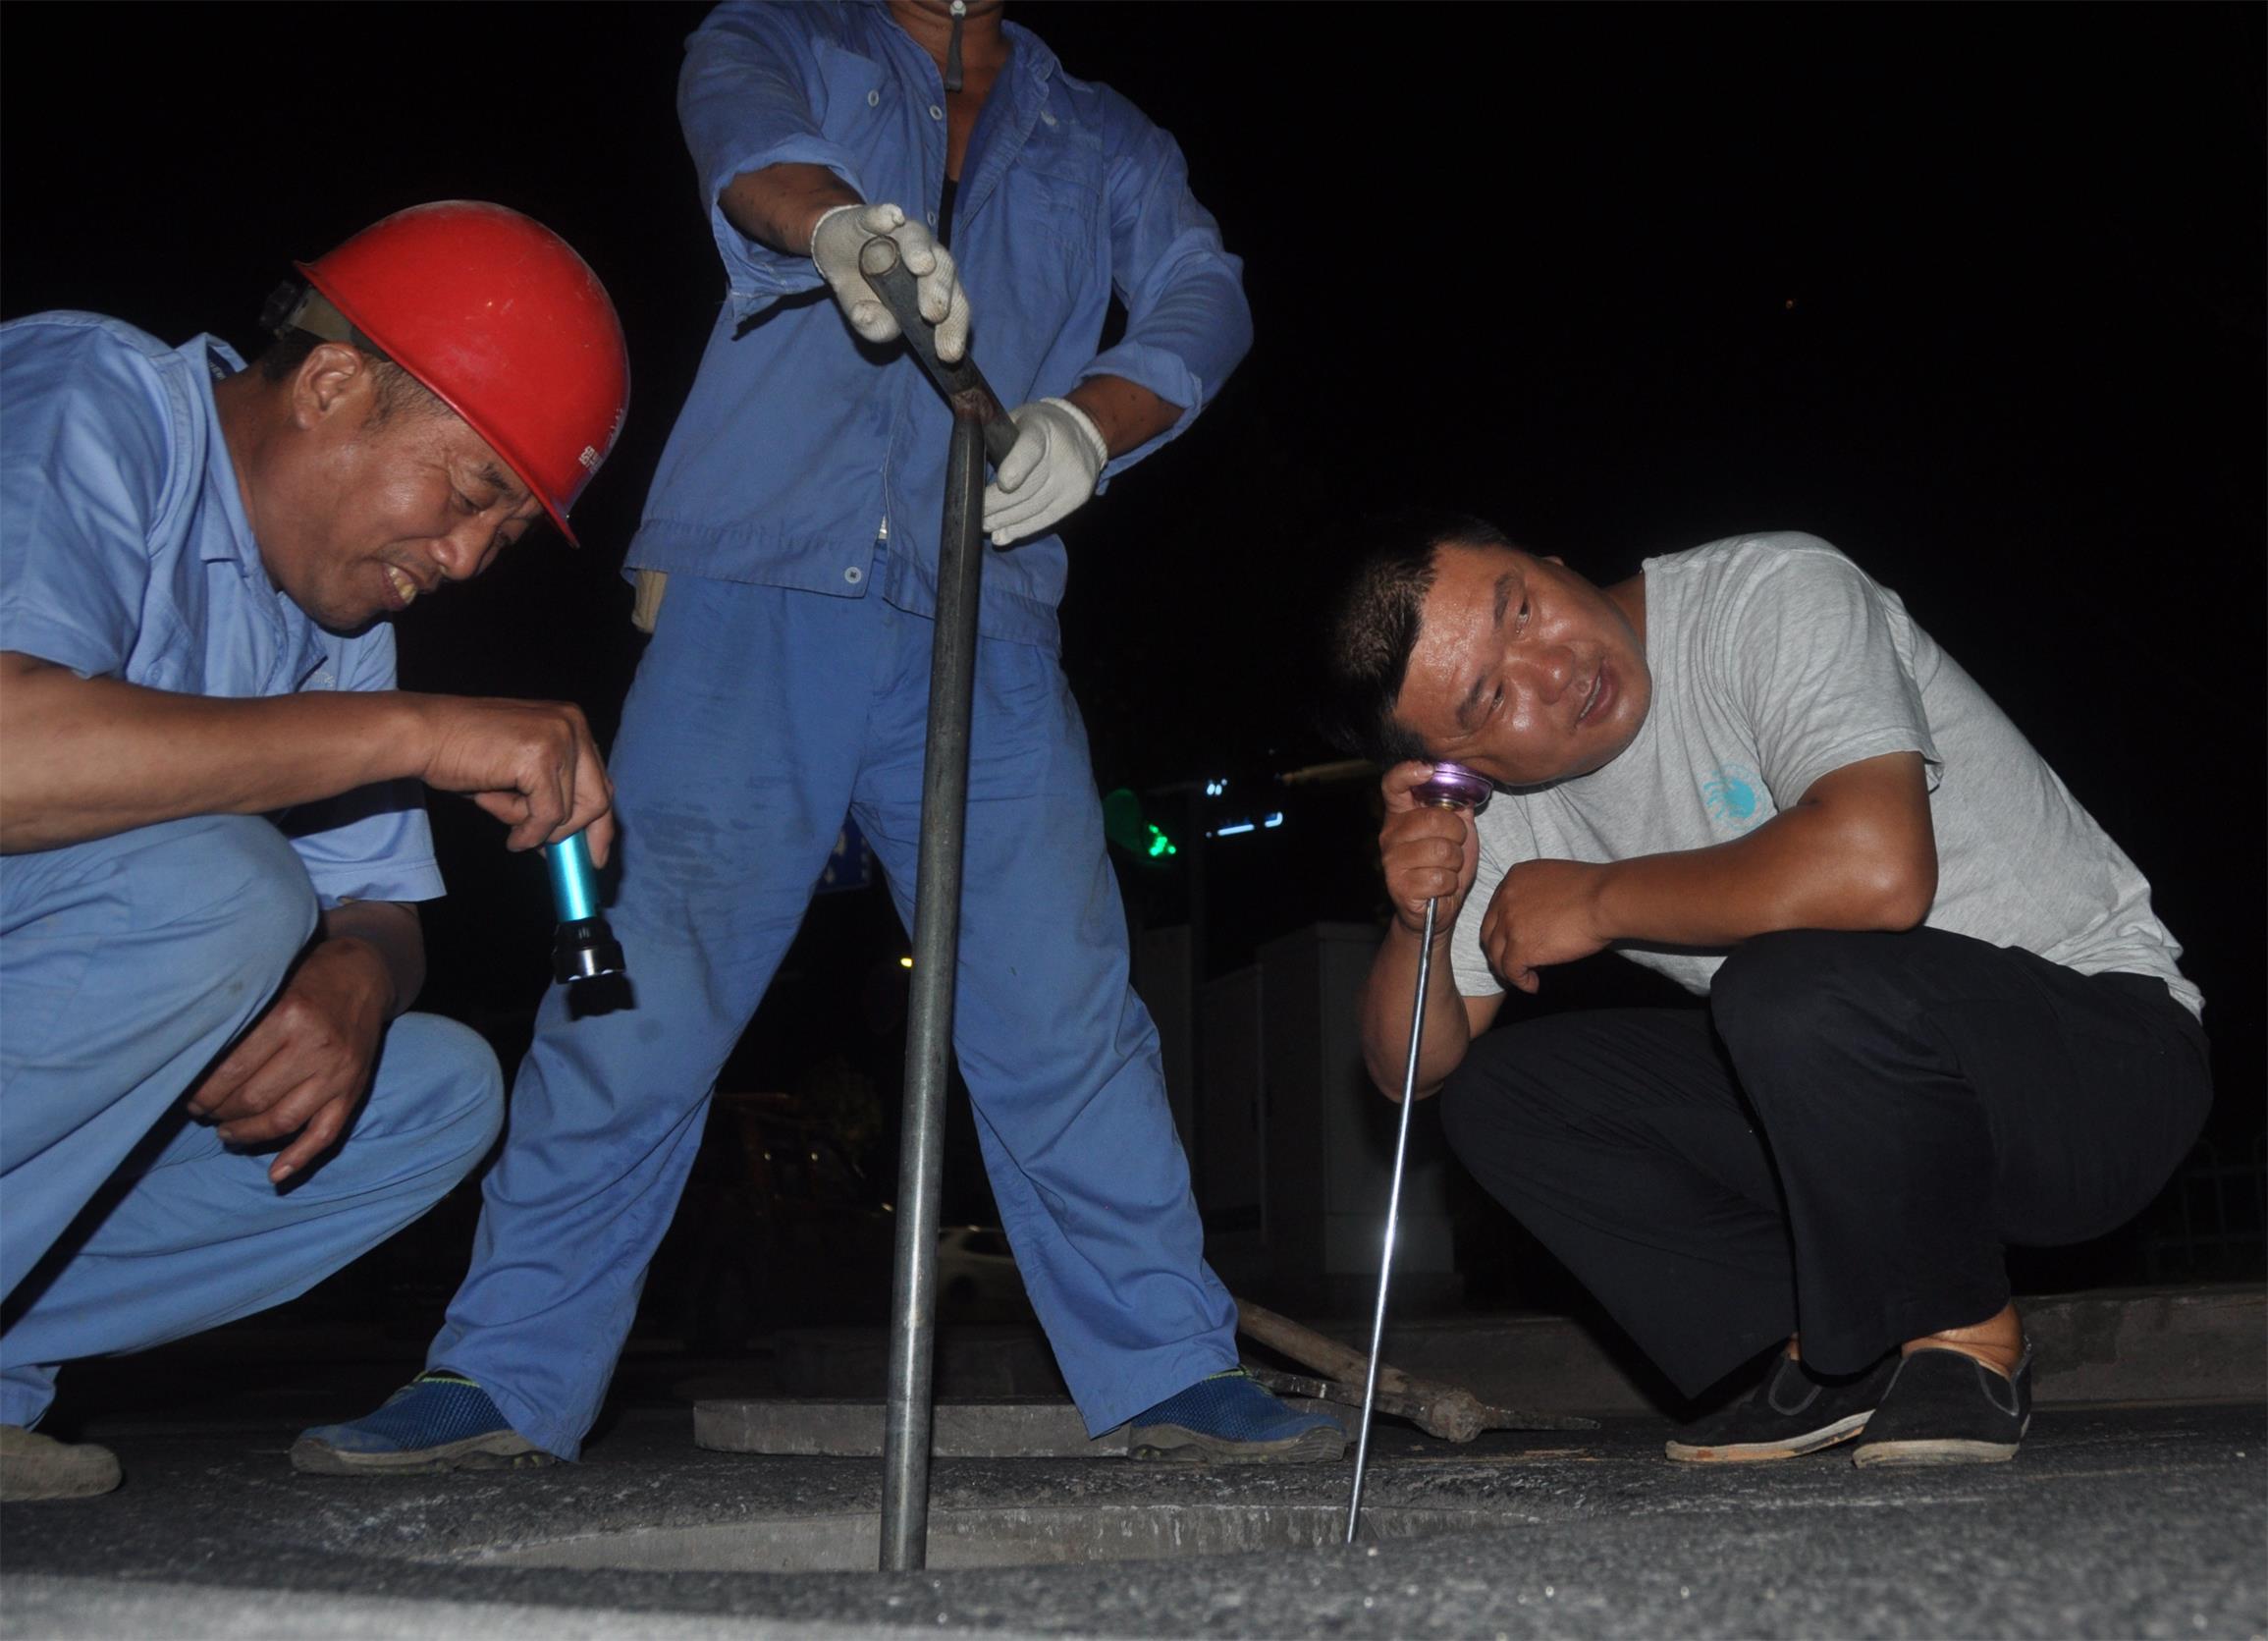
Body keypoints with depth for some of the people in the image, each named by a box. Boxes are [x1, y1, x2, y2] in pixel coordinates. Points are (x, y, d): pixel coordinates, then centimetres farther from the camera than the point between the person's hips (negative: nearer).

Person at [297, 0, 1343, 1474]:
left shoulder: (1105, 141, 23)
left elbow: (1200, 290, 5)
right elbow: (739, 122, -9)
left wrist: (1088, 421, -17)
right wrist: (836, 218, -34)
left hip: (986, 628, 2)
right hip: (758, 594, -1)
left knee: (1064, 1001, -3)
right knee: (643, 980, -5)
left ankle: (1173, 1367, 6)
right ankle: (509, 1373, 5)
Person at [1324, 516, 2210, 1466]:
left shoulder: (1770, 595, -20)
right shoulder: (1507, 802, -1)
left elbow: (1876, 867, -38)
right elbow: (1414, 1070, 5)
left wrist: (1600, 900, -23)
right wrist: (1419, 921, -17)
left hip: (2101, 1037, -7)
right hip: (1854, 1079, 7)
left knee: (1797, 985, -36)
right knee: (1497, 1093, -2)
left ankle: (1963, 1340, -9)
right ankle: (1834, 1355, 2)